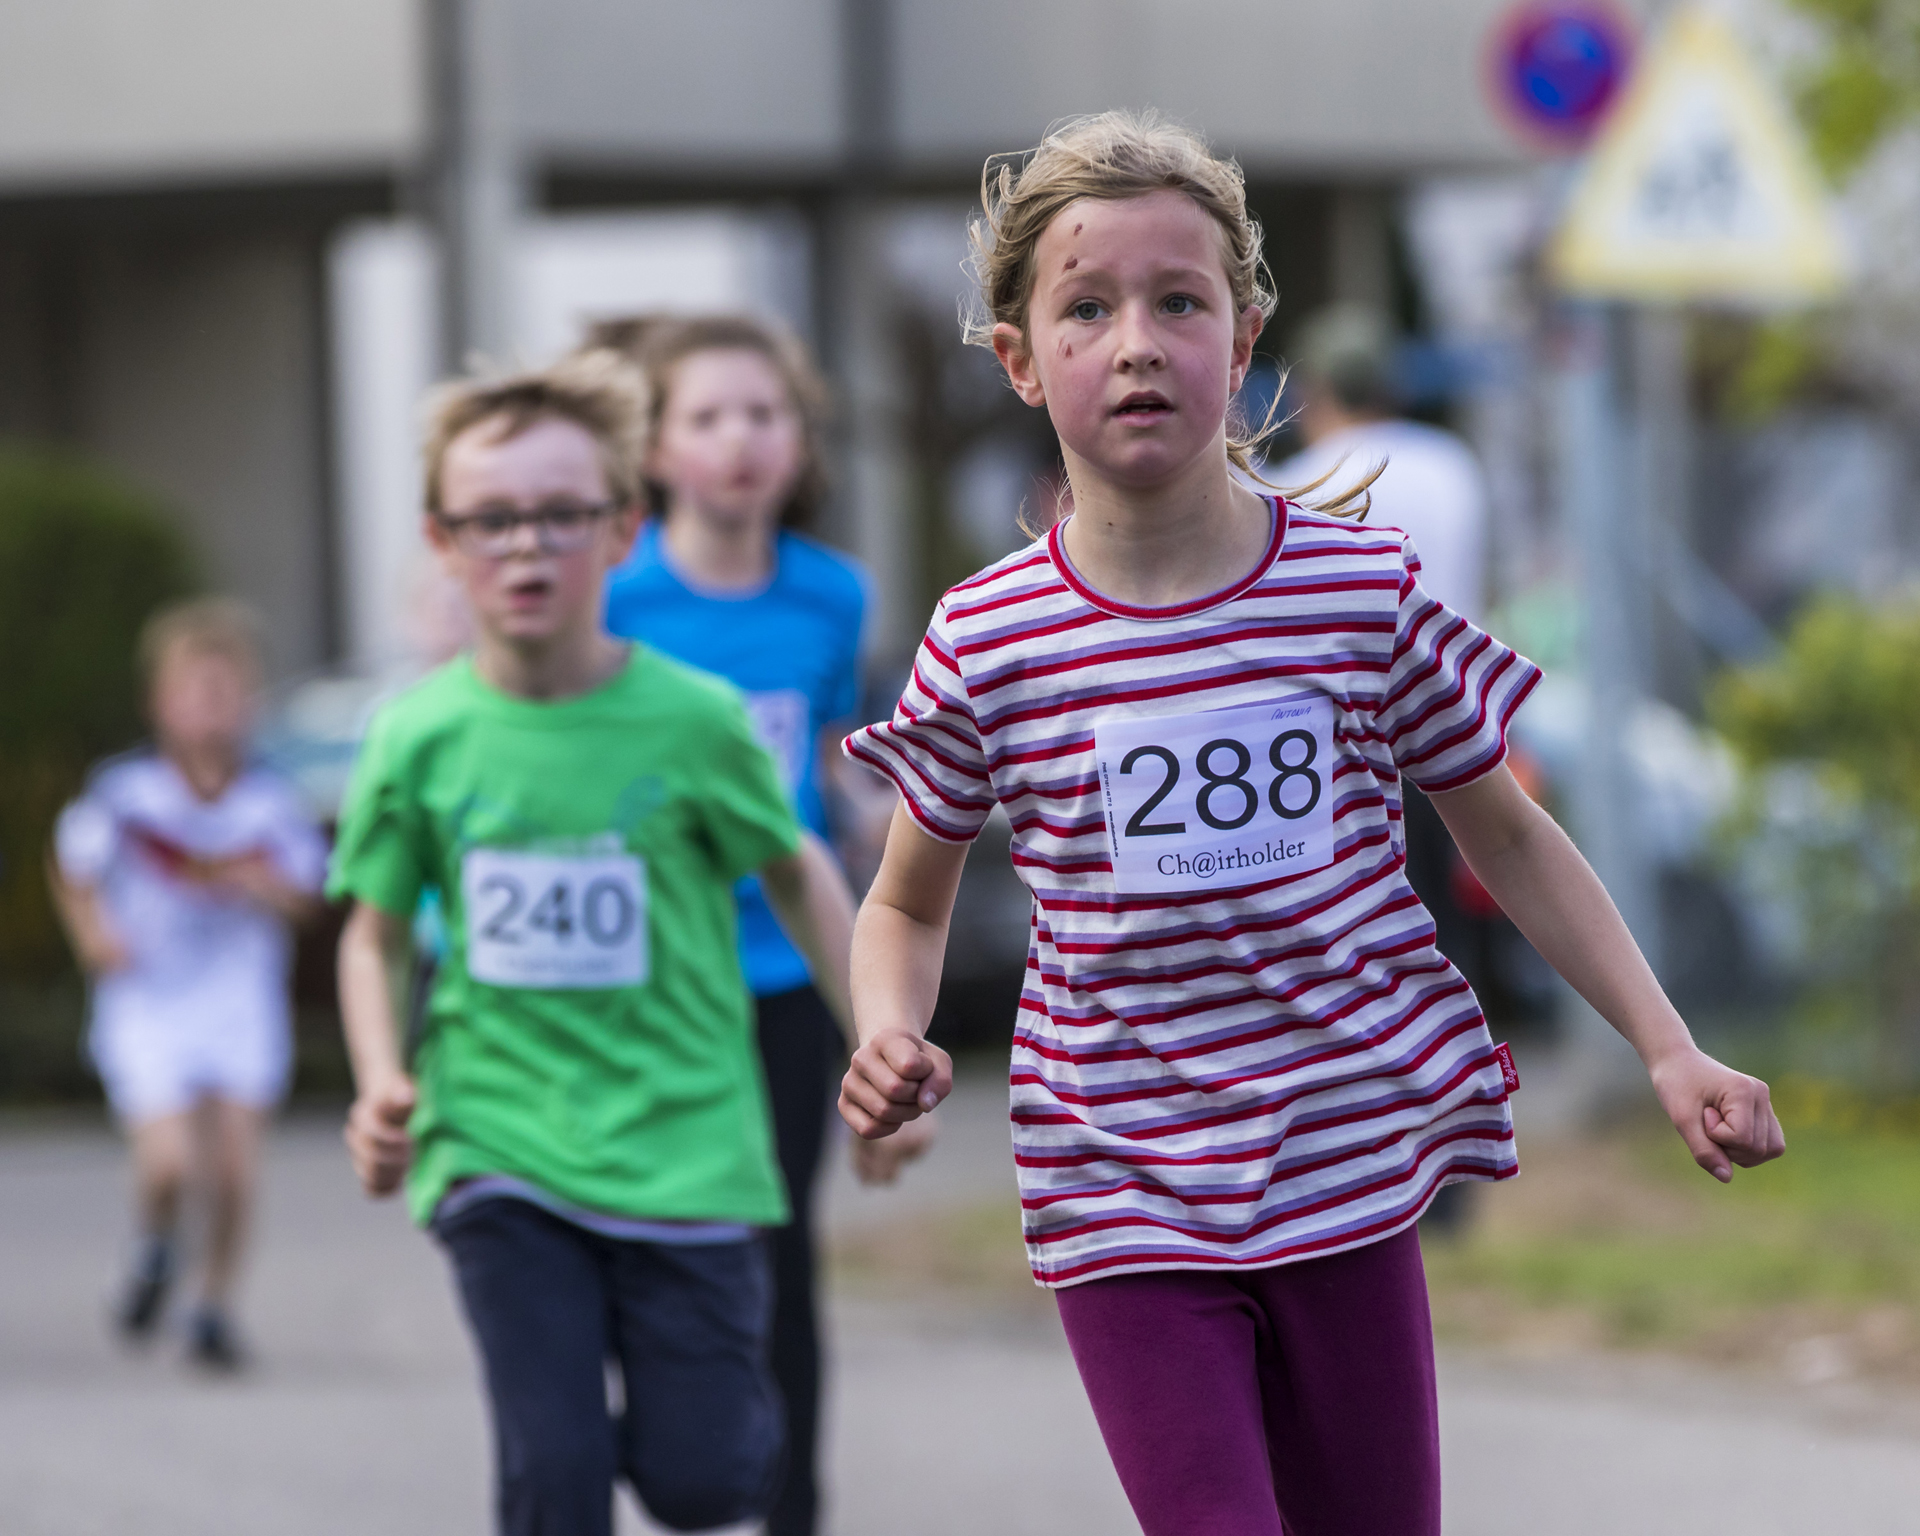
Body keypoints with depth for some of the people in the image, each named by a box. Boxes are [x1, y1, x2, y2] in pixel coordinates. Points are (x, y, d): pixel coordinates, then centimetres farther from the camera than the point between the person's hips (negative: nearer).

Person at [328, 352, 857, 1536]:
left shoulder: (690, 719, -7)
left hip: (681, 1142, 0)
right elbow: (377, 935, 10)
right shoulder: (420, 739, -3)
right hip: (499, 1148, 1)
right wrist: (381, 1081, -6)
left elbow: (798, 874, 8)